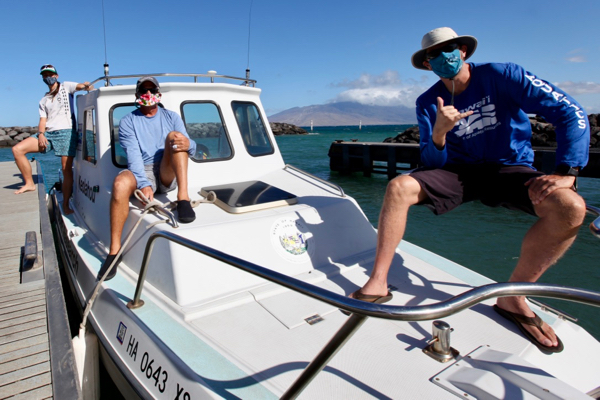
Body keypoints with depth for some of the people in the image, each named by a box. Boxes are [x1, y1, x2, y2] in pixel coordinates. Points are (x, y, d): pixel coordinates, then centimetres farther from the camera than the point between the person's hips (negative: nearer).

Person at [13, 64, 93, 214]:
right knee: (17, 149, -10)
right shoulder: (43, 100, 23)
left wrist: (87, 86, -32)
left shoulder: (66, 87, 13)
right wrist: (41, 134, -7)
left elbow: (80, 86, -6)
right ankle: (29, 183, 0)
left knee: (67, 169, -12)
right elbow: (43, 119, 13)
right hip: (48, 133, 5)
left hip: (66, 132, -5)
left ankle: (65, 205, -8)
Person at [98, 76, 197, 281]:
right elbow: (133, 154, -7)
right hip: (141, 172, -1)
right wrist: (144, 184, -23)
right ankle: (115, 250, -27)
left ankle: (183, 198, -35)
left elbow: (191, 149, 2)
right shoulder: (128, 121, 8)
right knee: (120, 184, -34)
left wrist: (188, 144, -25)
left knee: (175, 135, -23)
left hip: (168, 174, 1)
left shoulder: (171, 117, 13)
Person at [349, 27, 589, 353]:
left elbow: (570, 112, -12)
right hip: (459, 170, 2)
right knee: (399, 187, -24)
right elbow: (432, 163, -8)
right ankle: (378, 283, -20)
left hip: (511, 169, -1)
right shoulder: (428, 103, -2)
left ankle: (512, 296, -12)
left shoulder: (502, 75, -9)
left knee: (570, 207, -30)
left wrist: (566, 172, -22)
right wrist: (439, 134, -30)